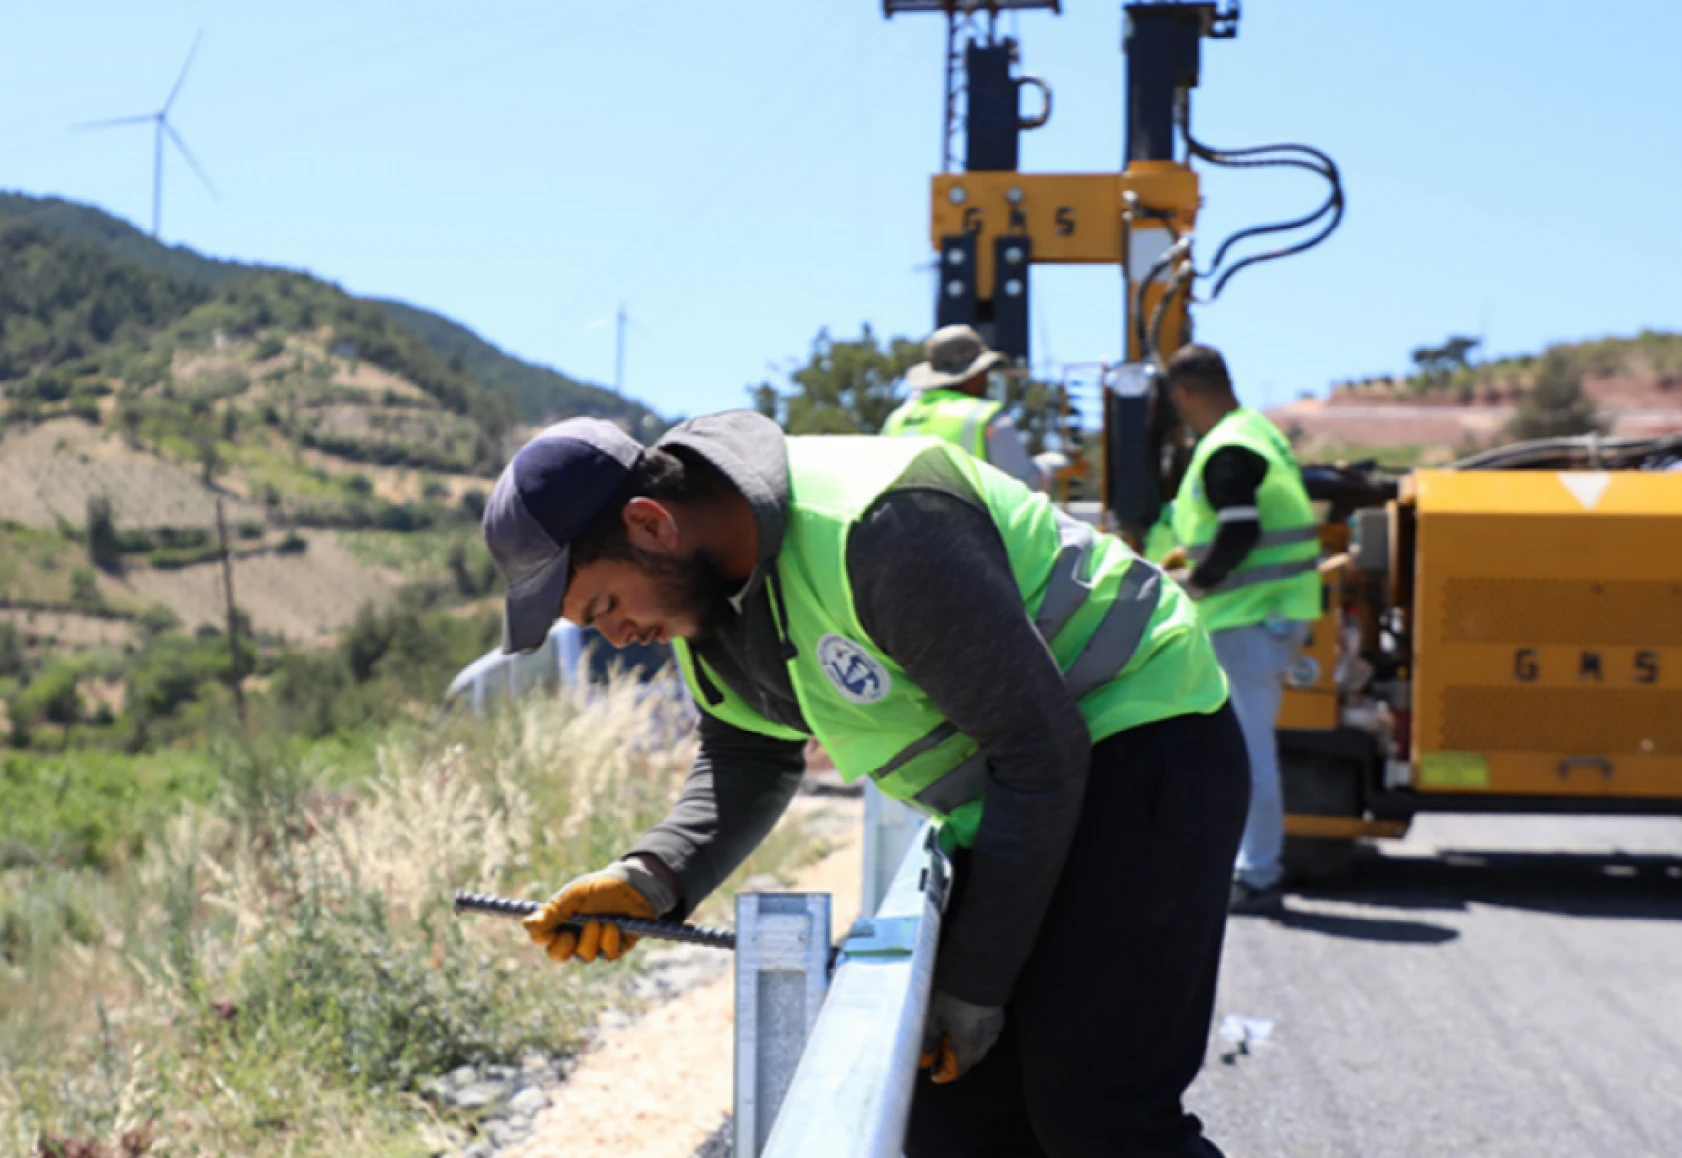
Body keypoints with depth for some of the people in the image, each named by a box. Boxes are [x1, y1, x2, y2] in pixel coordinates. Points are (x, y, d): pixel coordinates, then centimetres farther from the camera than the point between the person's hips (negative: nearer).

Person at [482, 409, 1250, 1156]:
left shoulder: (876, 531, -29)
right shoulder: (702, 584, -1)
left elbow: (1042, 751, -25)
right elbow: (745, 763, 10)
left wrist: (974, 983, -18)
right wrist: (651, 879, -11)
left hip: (1145, 746, -9)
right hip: (1008, 800, 9)